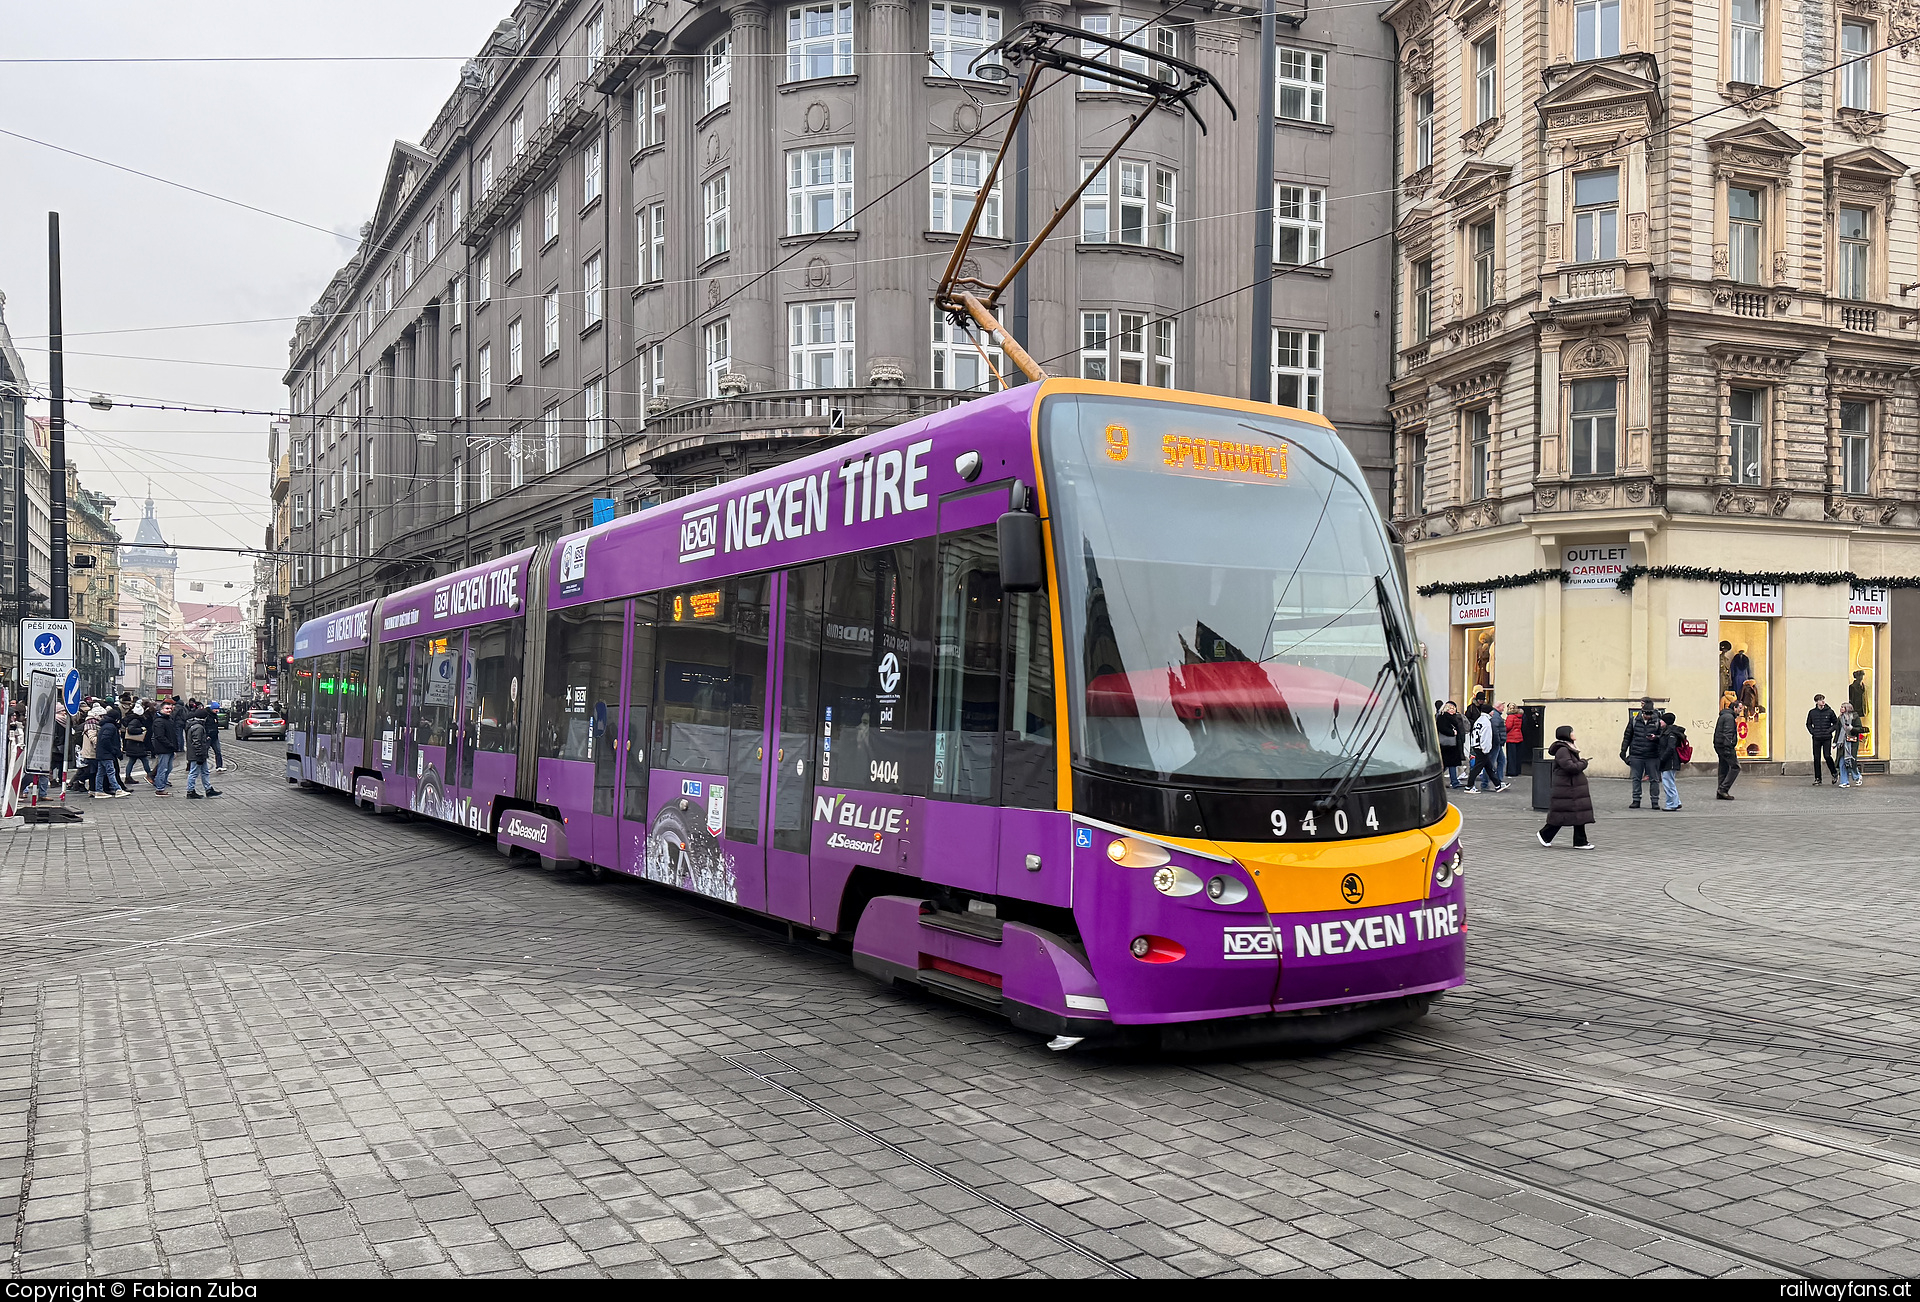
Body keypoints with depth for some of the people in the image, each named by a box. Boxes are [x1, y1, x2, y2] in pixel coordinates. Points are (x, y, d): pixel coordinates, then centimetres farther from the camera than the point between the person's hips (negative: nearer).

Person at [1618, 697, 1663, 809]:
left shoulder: (1657, 722, -1)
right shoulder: (1634, 720, 4)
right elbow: (1627, 736, 11)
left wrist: (1655, 737, -19)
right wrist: (1623, 751, 9)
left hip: (1652, 756, -1)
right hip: (1636, 755, 1)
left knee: (1654, 779, 3)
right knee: (1636, 779, 7)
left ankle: (1655, 801, 10)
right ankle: (1636, 800, 14)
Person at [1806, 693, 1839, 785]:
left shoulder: (1829, 712, 0)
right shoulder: (1812, 712, 5)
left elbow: (1836, 723, 8)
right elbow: (1808, 724, 18)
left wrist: (1830, 730, -6)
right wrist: (1813, 732, 3)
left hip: (1827, 738, -2)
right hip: (1816, 739, 2)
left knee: (1827, 756, -9)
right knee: (1816, 758, 2)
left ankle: (1835, 773, 15)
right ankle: (1817, 779, 8)